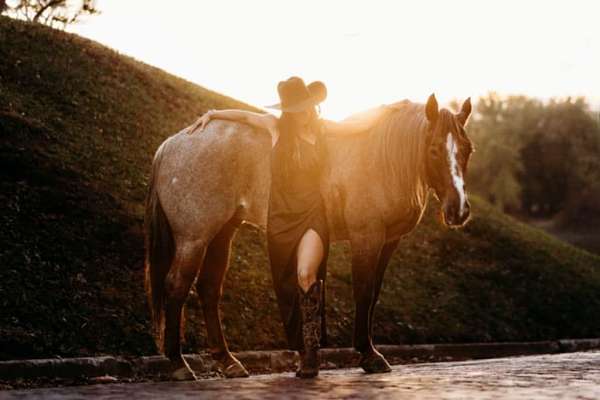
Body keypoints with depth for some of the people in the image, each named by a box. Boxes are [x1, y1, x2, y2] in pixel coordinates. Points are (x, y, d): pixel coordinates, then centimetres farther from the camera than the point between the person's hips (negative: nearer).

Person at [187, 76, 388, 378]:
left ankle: (311, 349, -19)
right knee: (288, 287, 7)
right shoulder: (276, 127, 1)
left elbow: (362, 124, 10)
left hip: (312, 214, -1)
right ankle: (303, 352, 22)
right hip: (281, 217, 2)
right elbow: (244, 116, 17)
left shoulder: (322, 128, 2)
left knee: (306, 275, -24)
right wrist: (213, 114, 13)